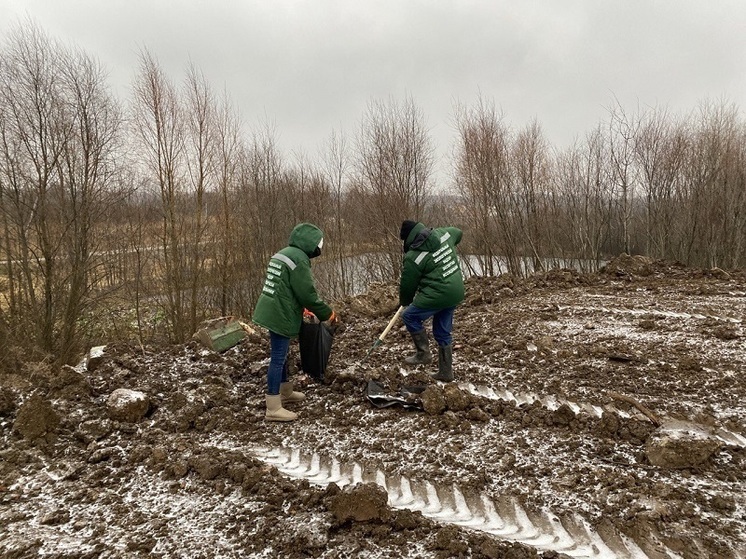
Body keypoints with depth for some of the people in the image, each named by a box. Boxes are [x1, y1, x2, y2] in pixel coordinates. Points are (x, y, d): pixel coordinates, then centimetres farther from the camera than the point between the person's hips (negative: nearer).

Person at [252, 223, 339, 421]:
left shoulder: (282, 254, 14)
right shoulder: (299, 259, -16)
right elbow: (308, 294, -18)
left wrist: (302, 308, 26)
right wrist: (328, 314, -6)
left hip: (272, 312, 10)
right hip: (281, 315, -10)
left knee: (281, 355, 21)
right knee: (278, 359, -4)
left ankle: (286, 392, 38)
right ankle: (273, 409, 2)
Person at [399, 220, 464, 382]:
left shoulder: (413, 257, -14)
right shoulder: (442, 233, 3)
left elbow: (408, 284, -2)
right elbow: (458, 233, 27)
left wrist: (404, 301, 18)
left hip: (437, 294, -8)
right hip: (456, 292, 8)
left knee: (409, 316, 11)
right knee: (443, 333, 17)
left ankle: (423, 353, 13)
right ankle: (445, 373, 25)